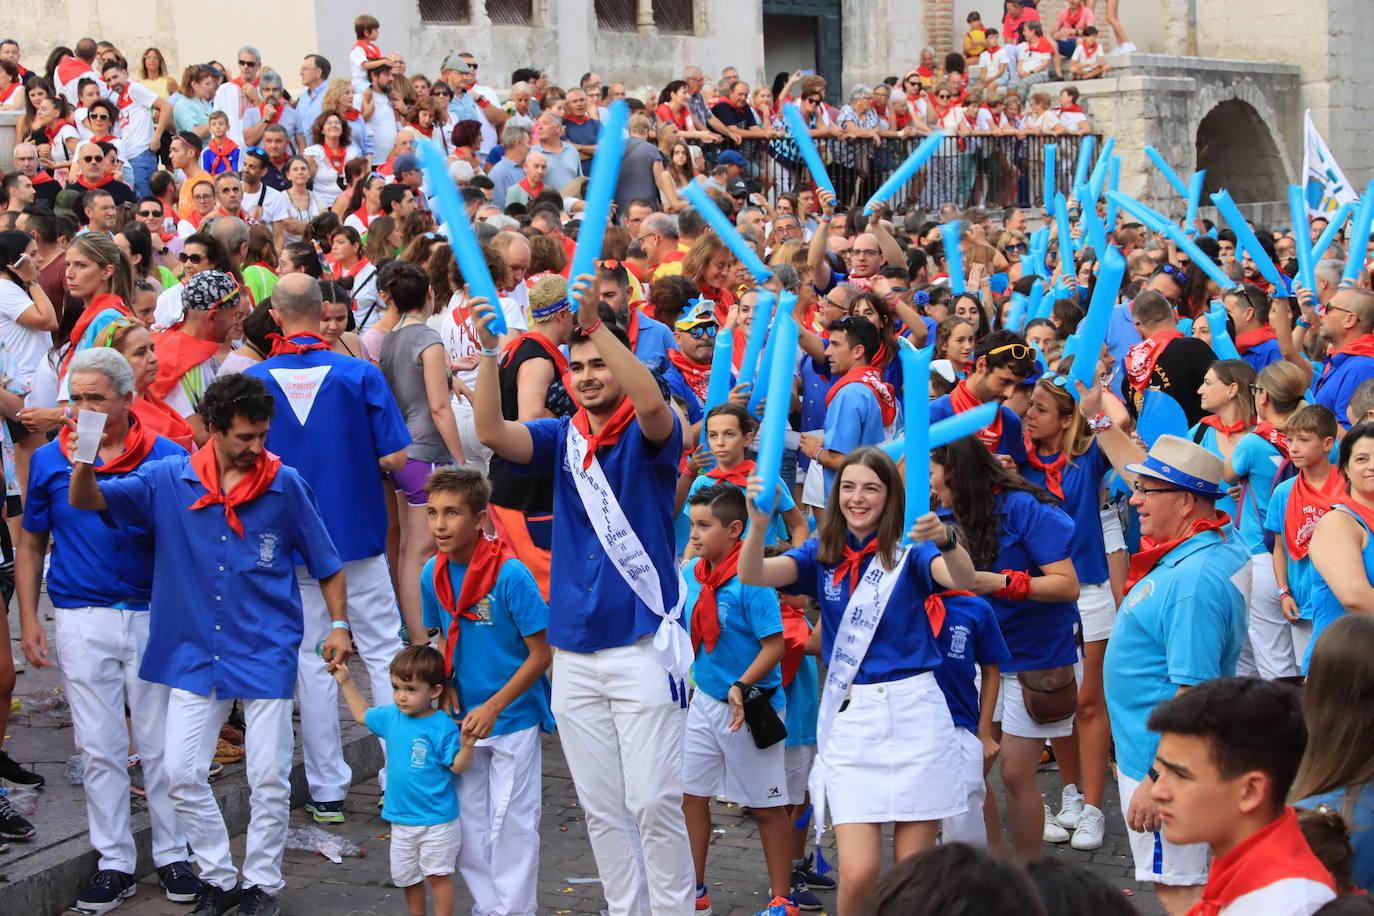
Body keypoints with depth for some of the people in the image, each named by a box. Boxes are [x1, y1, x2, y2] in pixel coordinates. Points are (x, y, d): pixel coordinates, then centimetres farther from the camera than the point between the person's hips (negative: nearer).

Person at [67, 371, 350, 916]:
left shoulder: (285, 485, -5)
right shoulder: (168, 481, -3)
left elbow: (324, 562, 5)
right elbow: (86, 500, -7)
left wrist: (339, 624, -2)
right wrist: (86, 460, -27)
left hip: (267, 653, -2)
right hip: (195, 655, 2)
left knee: (269, 779, 2)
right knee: (181, 773, 2)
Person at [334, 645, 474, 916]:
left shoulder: (442, 727, -20)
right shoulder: (391, 716, -1)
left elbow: (458, 766, -18)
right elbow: (362, 715, 19)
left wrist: (466, 745, -37)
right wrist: (346, 682, 18)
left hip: (436, 820, -7)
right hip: (401, 819, 7)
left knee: (437, 874, 1)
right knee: (406, 876, 17)